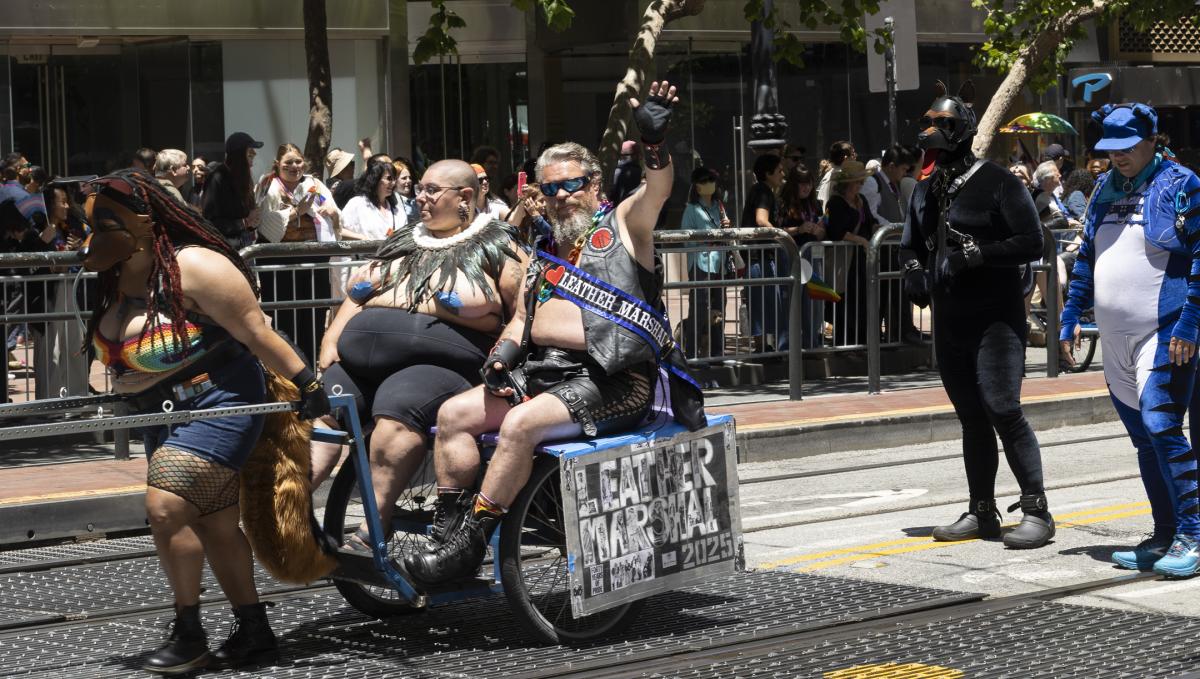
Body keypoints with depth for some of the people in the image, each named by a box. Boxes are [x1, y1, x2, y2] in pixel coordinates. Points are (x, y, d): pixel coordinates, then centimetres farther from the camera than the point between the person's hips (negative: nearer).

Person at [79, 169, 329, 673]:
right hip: (163, 414, 9)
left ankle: (189, 635, -7)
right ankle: (255, 634, 20)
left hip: (217, 404, -9)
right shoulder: (116, 275, 3)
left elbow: (255, 332, -20)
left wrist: (305, 383, -20)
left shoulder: (192, 267, -22)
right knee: (214, 522, 11)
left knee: (166, 507, -19)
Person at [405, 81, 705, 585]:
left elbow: (658, 187, -14)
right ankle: (448, 529, -5)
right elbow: (522, 318, 25)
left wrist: (653, 138, -34)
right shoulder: (546, 255, 24)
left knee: (520, 424, -29)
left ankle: (469, 543, -23)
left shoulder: (622, 225, 5)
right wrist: (502, 353, 3)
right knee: (454, 414, -7)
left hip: (607, 379, -7)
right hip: (540, 372, 8)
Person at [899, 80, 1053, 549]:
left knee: (1002, 409, -15)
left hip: (996, 317, -7)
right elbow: (912, 243, 29)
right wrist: (913, 270, 7)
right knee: (972, 419, 11)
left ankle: (1036, 511, -10)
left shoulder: (997, 183, -9)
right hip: (950, 321, 7)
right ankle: (982, 513, 18)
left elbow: (1031, 243, -15)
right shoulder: (926, 191, 13)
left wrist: (974, 254, -21)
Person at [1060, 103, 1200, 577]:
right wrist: (1072, 315, 16)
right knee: (1144, 440, 10)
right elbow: (1087, 257, 23)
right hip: (1116, 339, 7)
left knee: (1161, 427, -17)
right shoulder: (1105, 190, 16)